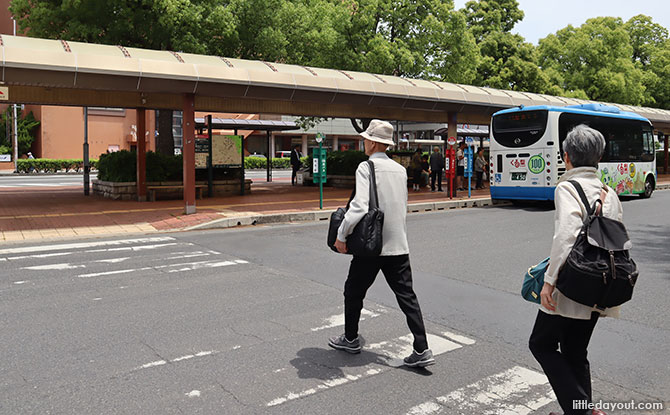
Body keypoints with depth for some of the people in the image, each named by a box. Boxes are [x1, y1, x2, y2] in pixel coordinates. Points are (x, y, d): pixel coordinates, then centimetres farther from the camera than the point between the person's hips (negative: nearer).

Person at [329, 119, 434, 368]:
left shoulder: (366, 167, -11)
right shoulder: (400, 169, 10)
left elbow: (359, 207, -23)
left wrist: (341, 235, -14)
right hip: (399, 246, 6)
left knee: (353, 291, 14)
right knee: (407, 296, 7)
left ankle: (350, 339, 29)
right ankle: (422, 350, 4)